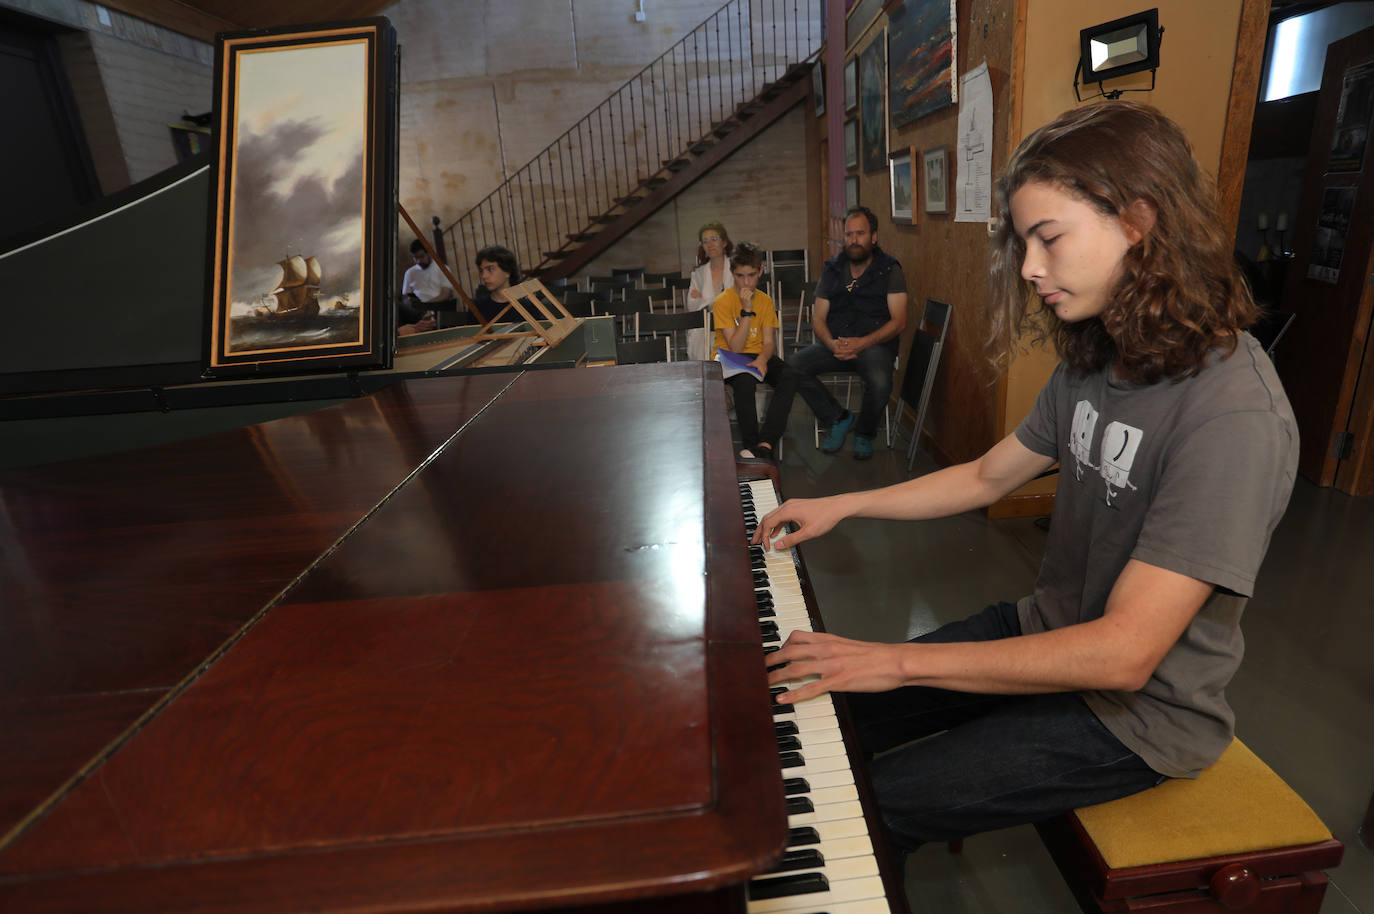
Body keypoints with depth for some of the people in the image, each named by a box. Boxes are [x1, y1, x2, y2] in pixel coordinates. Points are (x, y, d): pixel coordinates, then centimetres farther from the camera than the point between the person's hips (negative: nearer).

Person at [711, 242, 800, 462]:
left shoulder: (765, 301, 6)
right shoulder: (723, 302, -8)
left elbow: (768, 342, -1)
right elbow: (735, 347, -14)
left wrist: (762, 359, -25)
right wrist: (747, 310, -20)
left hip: (758, 356, 4)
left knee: (790, 376, -27)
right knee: (745, 380, -39)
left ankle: (765, 444, -33)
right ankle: (751, 444, -27)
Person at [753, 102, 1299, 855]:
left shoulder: (1233, 415, -28)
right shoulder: (1095, 362, -1)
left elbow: (1123, 652, -31)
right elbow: (987, 477, 9)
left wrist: (900, 661, -29)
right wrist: (840, 505, 4)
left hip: (1136, 712, -7)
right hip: (1047, 635, 8)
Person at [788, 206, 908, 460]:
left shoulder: (889, 270, 1)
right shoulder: (832, 270, 11)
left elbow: (898, 321, -7)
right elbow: (818, 318, 7)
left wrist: (862, 343, -21)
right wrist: (832, 345, -15)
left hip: (875, 344, -4)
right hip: (836, 343, 4)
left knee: (879, 382, -36)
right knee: (792, 365, -21)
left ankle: (864, 432, 0)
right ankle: (838, 417, 0)